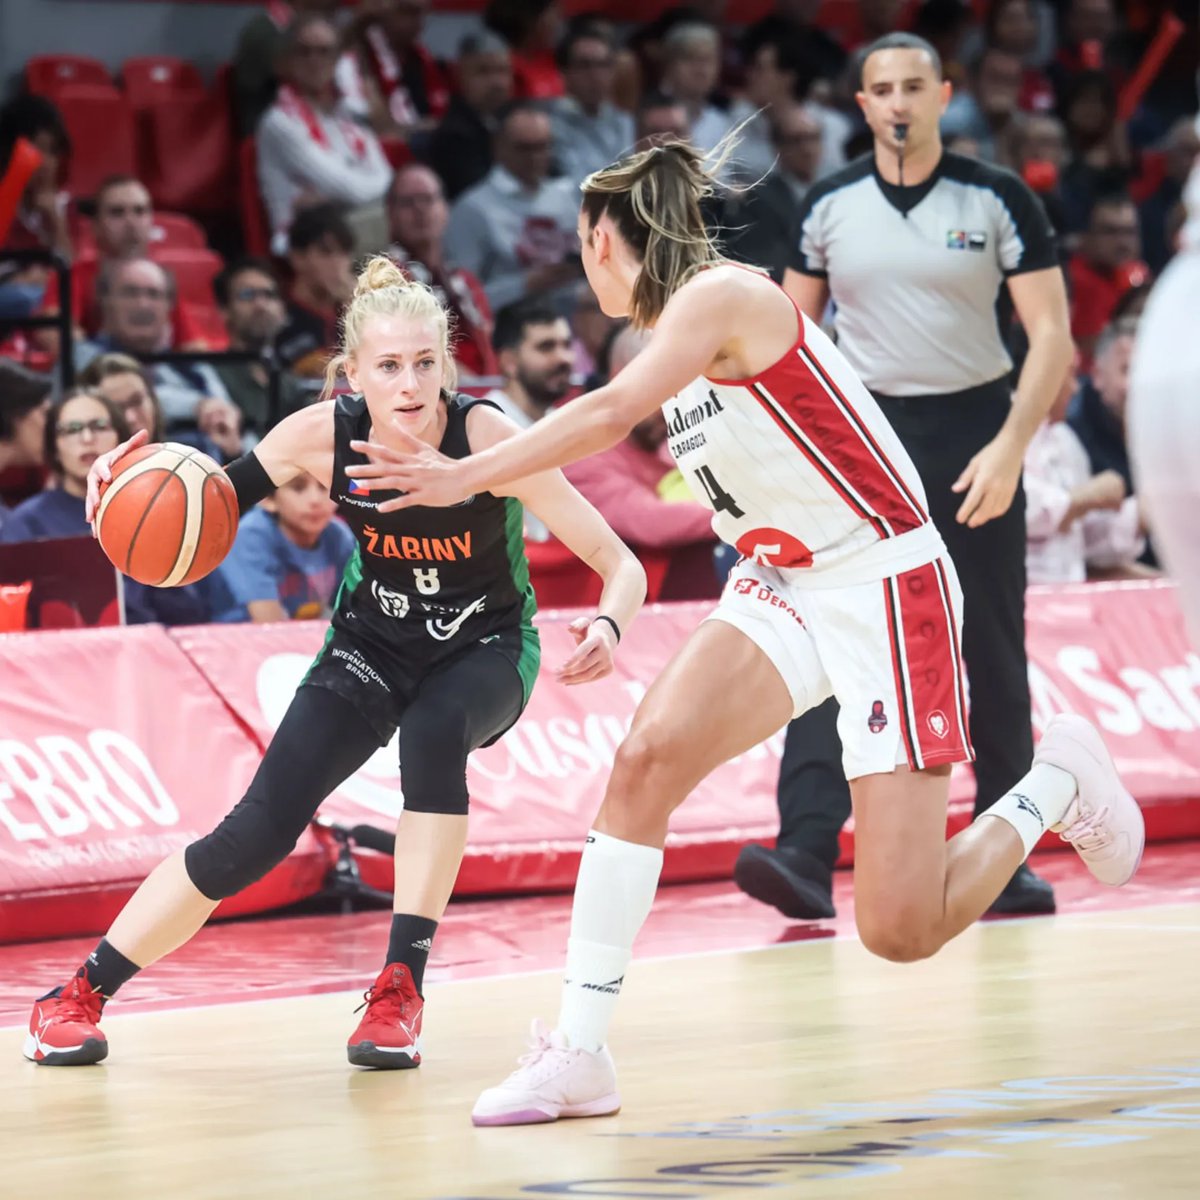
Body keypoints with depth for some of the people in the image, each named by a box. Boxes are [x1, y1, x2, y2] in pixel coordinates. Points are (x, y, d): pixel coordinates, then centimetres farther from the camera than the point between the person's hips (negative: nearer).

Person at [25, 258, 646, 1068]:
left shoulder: (488, 437, -29)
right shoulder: (325, 434, -21)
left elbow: (620, 562, -28)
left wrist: (608, 628, -50)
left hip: (486, 648, -2)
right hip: (373, 644, 2)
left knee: (435, 729, -37)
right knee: (256, 836, -11)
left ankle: (402, 986, -28)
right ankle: (80, 995, 6)